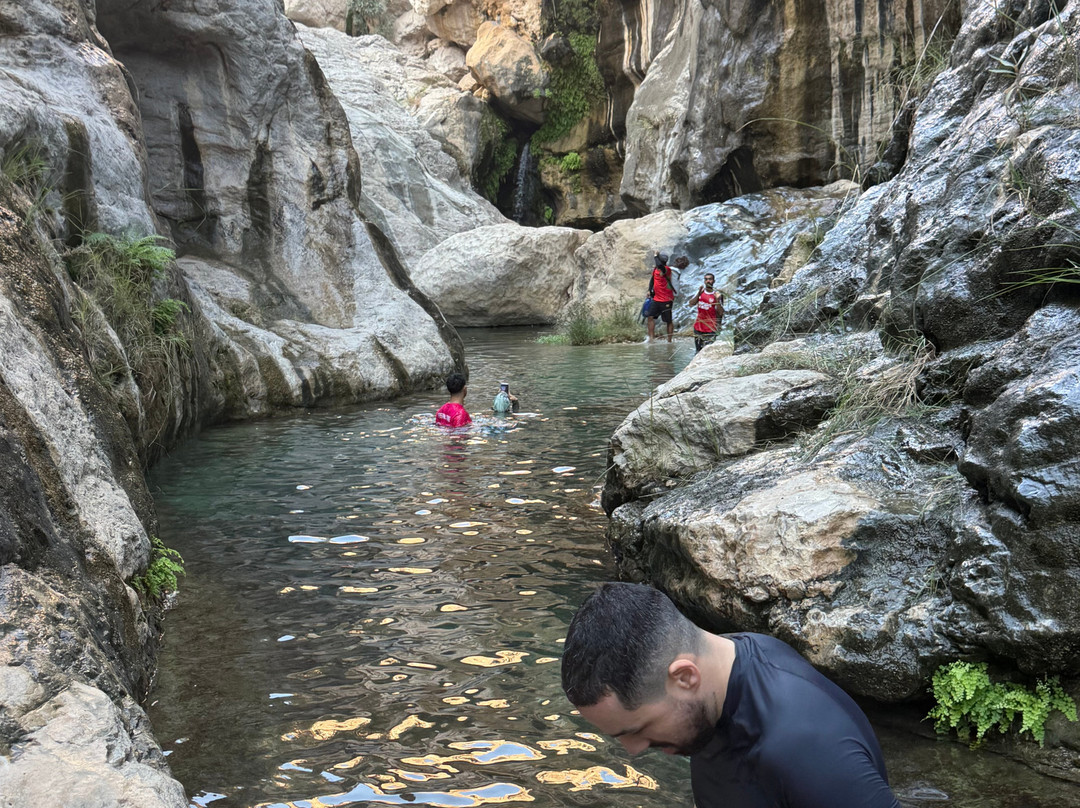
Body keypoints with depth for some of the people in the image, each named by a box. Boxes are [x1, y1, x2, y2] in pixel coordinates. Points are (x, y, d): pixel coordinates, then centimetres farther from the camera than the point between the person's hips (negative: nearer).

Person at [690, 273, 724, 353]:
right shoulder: (700, 292, 7)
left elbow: (721, 313, -12)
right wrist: (699, 293, -19)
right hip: (698, 327, 5)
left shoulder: (717, 294, -6)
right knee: (698, 351, 13)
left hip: (710, 329, -5)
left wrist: (717, 300, -26)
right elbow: (691, 303, -6)